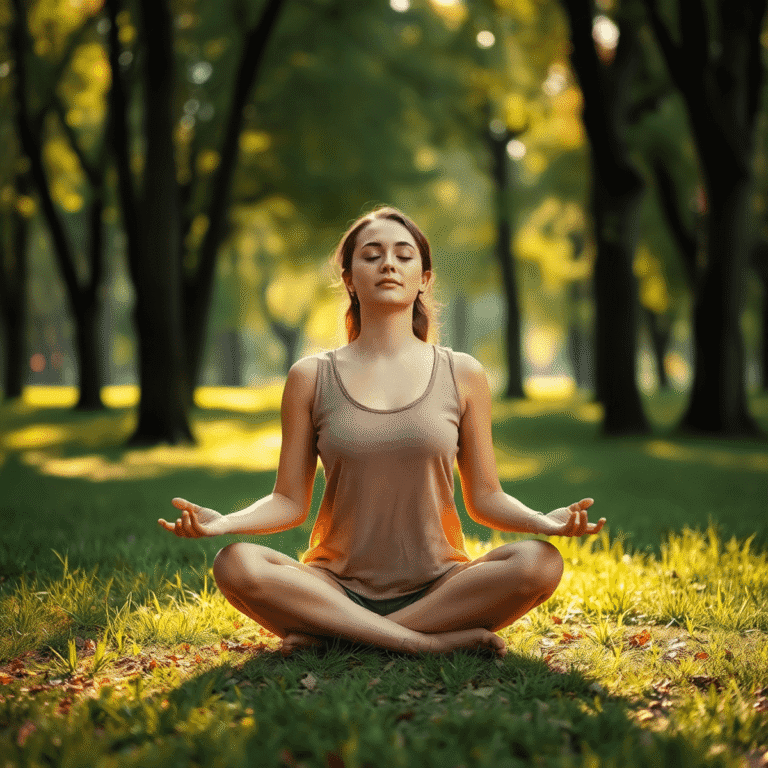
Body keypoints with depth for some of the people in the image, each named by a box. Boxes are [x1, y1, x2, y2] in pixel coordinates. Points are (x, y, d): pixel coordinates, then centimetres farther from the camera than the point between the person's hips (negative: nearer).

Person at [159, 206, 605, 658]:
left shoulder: (462, 375, 6)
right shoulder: (312, 378, 5)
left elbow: (485, 498, 7)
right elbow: (290, 502, 3)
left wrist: (547, 521, -13)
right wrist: (223, 522, -16)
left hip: (438, 587, 1)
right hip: (338, 588, 0)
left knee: (539, 562, -28)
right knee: (236, 565, -28)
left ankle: (329, 634, -20)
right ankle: (433, 640, -25)